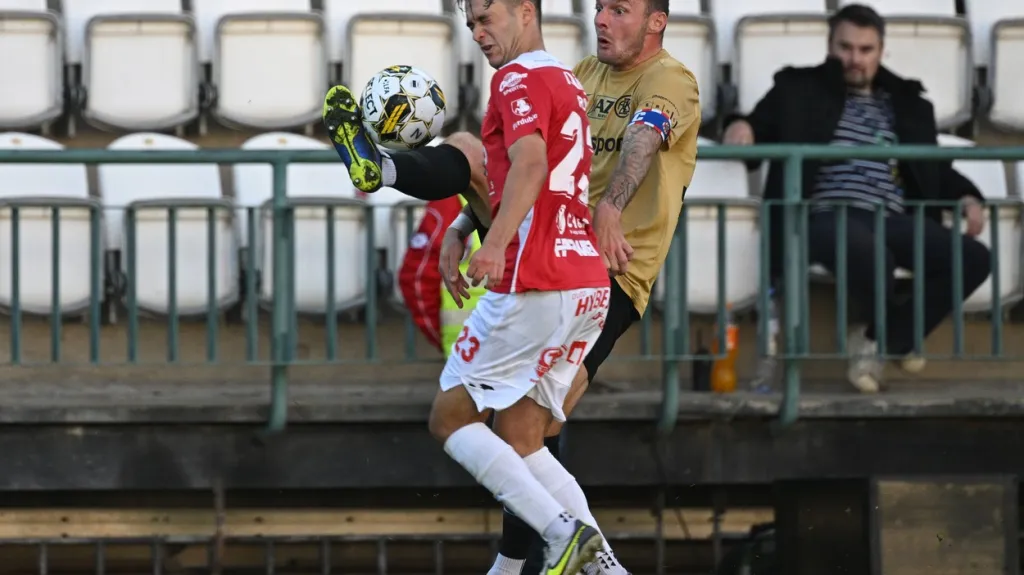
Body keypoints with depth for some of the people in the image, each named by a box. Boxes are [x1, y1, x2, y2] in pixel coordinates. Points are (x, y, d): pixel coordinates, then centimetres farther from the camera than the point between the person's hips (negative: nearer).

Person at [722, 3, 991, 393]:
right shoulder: (801, 89, 16)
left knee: (974, 258, -19)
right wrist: (742, 126, -15)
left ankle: (879, 341, -7)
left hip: (894, 220, 5)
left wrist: (965, 196, 8)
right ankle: (900, 337, -10)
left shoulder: (906, 102, 26)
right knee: (867, 250, -42)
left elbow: (934, 167, 28)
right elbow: (761, 126, 11)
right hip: (829, 217, -5)